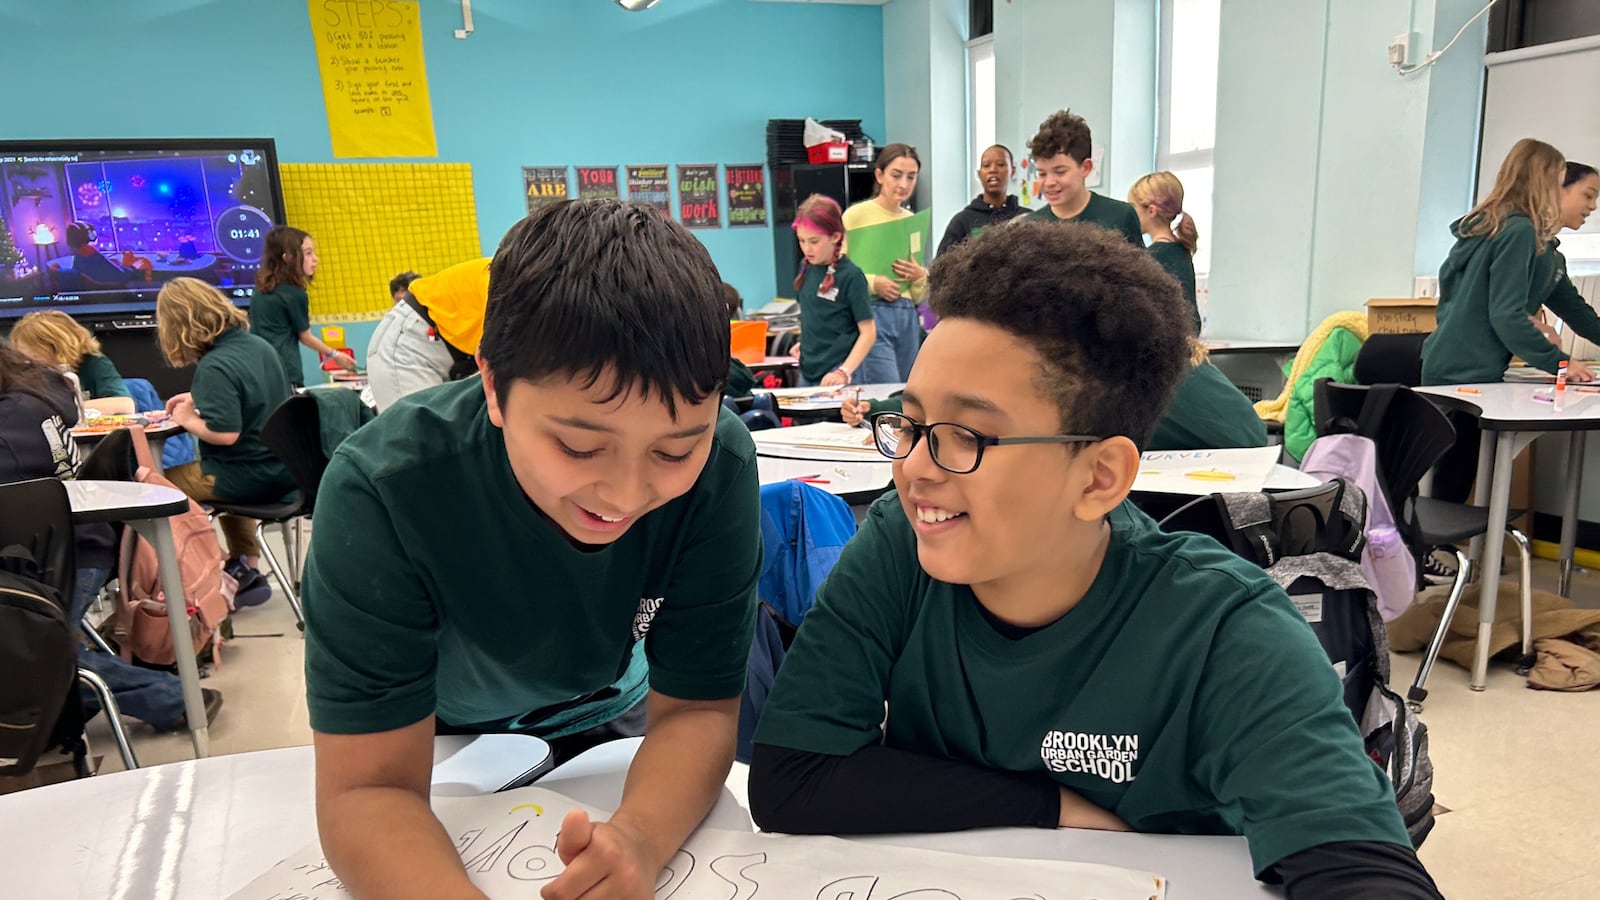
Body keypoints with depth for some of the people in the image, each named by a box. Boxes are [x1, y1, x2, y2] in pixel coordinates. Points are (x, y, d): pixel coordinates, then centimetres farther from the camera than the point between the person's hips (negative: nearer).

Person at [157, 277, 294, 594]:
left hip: (249, 478, -8)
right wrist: (199, 398, 14)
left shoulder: (214, 366, -21)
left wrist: (187, 419, -10)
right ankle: (246, 569, 34)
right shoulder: (258, 345, 4)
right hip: (281, 467, 8)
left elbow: (225, 433, -28)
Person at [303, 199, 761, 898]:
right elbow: (368, 786, -26)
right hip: (446, 741, 0)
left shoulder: (717, 464, -25)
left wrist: (637, 838, -38)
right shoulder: (381, 489, -29)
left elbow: (696, 709, -19)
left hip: (613, 717, 0)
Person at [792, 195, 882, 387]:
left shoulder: (851, 275, -12)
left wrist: (844, 372, -21)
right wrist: (806, 343, 6)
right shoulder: (806, 267, 5)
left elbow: (868, 333, -12)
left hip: (837, 373, -6)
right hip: (809, 371, 6)